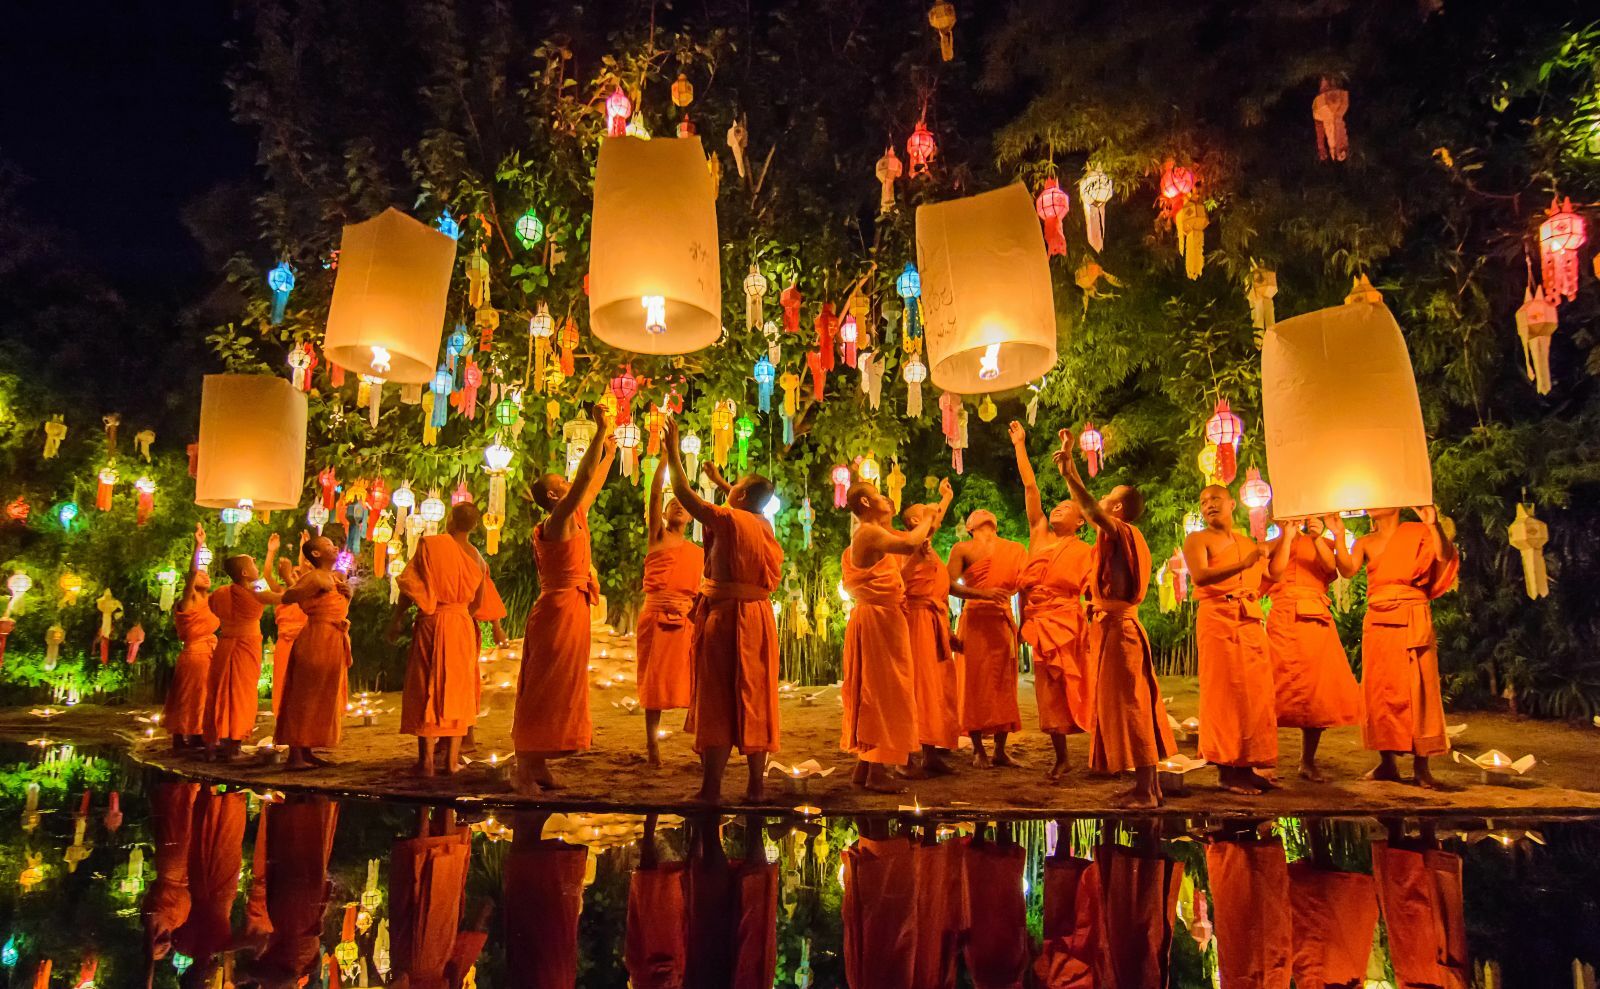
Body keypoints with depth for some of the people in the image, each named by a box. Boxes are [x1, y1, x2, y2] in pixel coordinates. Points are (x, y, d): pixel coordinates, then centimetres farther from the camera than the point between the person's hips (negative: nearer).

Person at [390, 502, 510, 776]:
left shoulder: (430, 544, -5)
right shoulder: (477, 558, 7)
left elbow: (410, 585, -7)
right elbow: (481, 601, 13)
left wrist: (397, 618, 0)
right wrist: (497, 629, 26)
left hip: (431, 622, -3)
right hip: (463, 626, 3)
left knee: (426, 688, 1)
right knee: (457, 688, 8)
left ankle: (426, 760, -1)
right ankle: (452, 759, 8)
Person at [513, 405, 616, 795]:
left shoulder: (571, 519, 14)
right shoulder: (558, 520, -12)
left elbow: (592, 487, 28)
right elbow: (585, 478, -20)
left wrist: (609, 453, 31)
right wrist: (601, 430, -17)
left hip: (569, 611, 10)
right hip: (560, 609, -10)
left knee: (558, 690, 12)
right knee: (543, 690, -7)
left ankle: (538, 766, 19)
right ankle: (525, 770, -3)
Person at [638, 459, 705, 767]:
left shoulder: (699, 552, 17)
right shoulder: (658, 536, 8)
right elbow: (654, 492, -3)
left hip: (687, 618, 2)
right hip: (656, 615, -2)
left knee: (695, 679, -4)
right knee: (654, 679, 2)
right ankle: (652, 744, 11)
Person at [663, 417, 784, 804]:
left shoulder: (728, 520, -11)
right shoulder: (765, 526, 7)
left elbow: (683, 493, -8)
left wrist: (673, 449, 2)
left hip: (725, 615, -6)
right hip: (758, 616, 6)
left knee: (716, 699, -1)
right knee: (754, 698, 10)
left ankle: (711, 787, 1)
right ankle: (757, 784, 15)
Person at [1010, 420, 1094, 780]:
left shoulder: (1083, 550, 4)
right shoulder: (1039, 535, 12)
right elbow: (1030, 487, 11)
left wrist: (1094, 614, -23)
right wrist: (1020, 446, 11)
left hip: (1066, 623, -4)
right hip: (1038, 622, 4)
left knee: (1065, 690, -6)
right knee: (1049, 691, 7)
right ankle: (1061, 757, 17)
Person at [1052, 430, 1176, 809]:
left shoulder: (1121, 533, -12)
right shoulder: (1125, 537, 14)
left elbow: (1092, 511, -32)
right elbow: (1092, 511, 24)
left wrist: (1069, 474, -32)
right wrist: (1070, 465, 25)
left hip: (1115, 628, -10)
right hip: (1121, 625, 10)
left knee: (1126, 707, -5)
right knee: (1136, 705, 12)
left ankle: (1145, 791, 0)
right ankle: (1150, 784, 19)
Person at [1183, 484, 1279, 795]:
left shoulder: (1248, 543, 20)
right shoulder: (1198, 539, 1)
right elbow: (1199, 576, -18)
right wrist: (1243, 565, -27)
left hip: (1251, 621, 6)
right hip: (1217, 619, -6)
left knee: (1255, 693, 4)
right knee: (1224, 692, -6)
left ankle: (1247, 767, 10)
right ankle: (1227, 771, -3)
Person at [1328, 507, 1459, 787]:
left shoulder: (1418, 533, 4)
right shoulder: (1365, 542, 11)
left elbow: (1445, 557, -13)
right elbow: (1348, 569, -5)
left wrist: (1434, 524, -24)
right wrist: (1338, 535, -15)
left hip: (1413, 623, -3)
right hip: (1377, 624, 3)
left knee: (1417, 689, -4)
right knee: (1379, 690, 4)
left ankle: (1421, 766, 1)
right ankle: (1387, 762, 12)